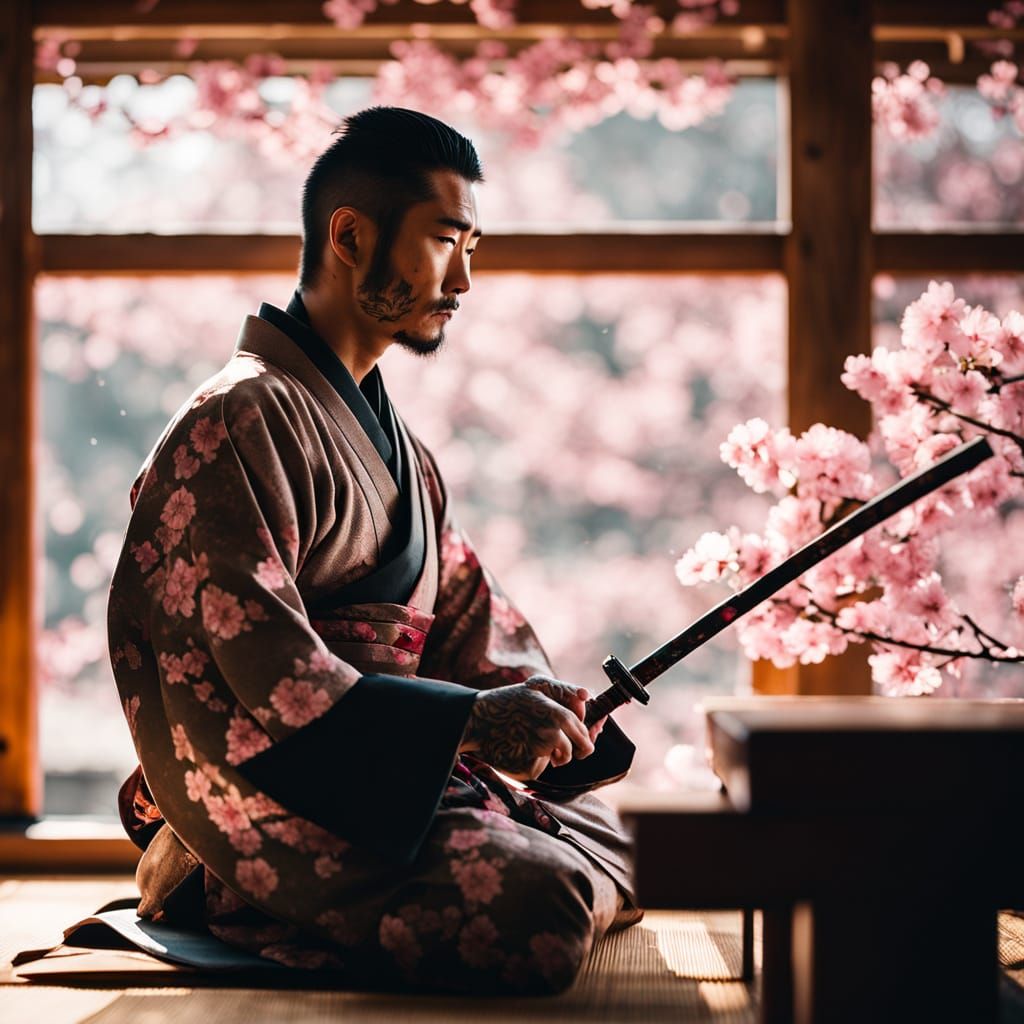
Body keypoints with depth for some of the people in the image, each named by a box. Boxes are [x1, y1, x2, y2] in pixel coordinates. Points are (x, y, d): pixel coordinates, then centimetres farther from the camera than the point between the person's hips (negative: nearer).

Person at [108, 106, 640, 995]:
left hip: (392, 771, 10)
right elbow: (254, 667, -22)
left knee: (629, 847, 10)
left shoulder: (393, 443, 20)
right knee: (534, 907, -27)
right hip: (270, 790, -10)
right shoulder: (238, 424, -13)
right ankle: (221, 890, -7)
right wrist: (469, 718, -28)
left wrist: (535, 701, -6)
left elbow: (463, 606, 17)